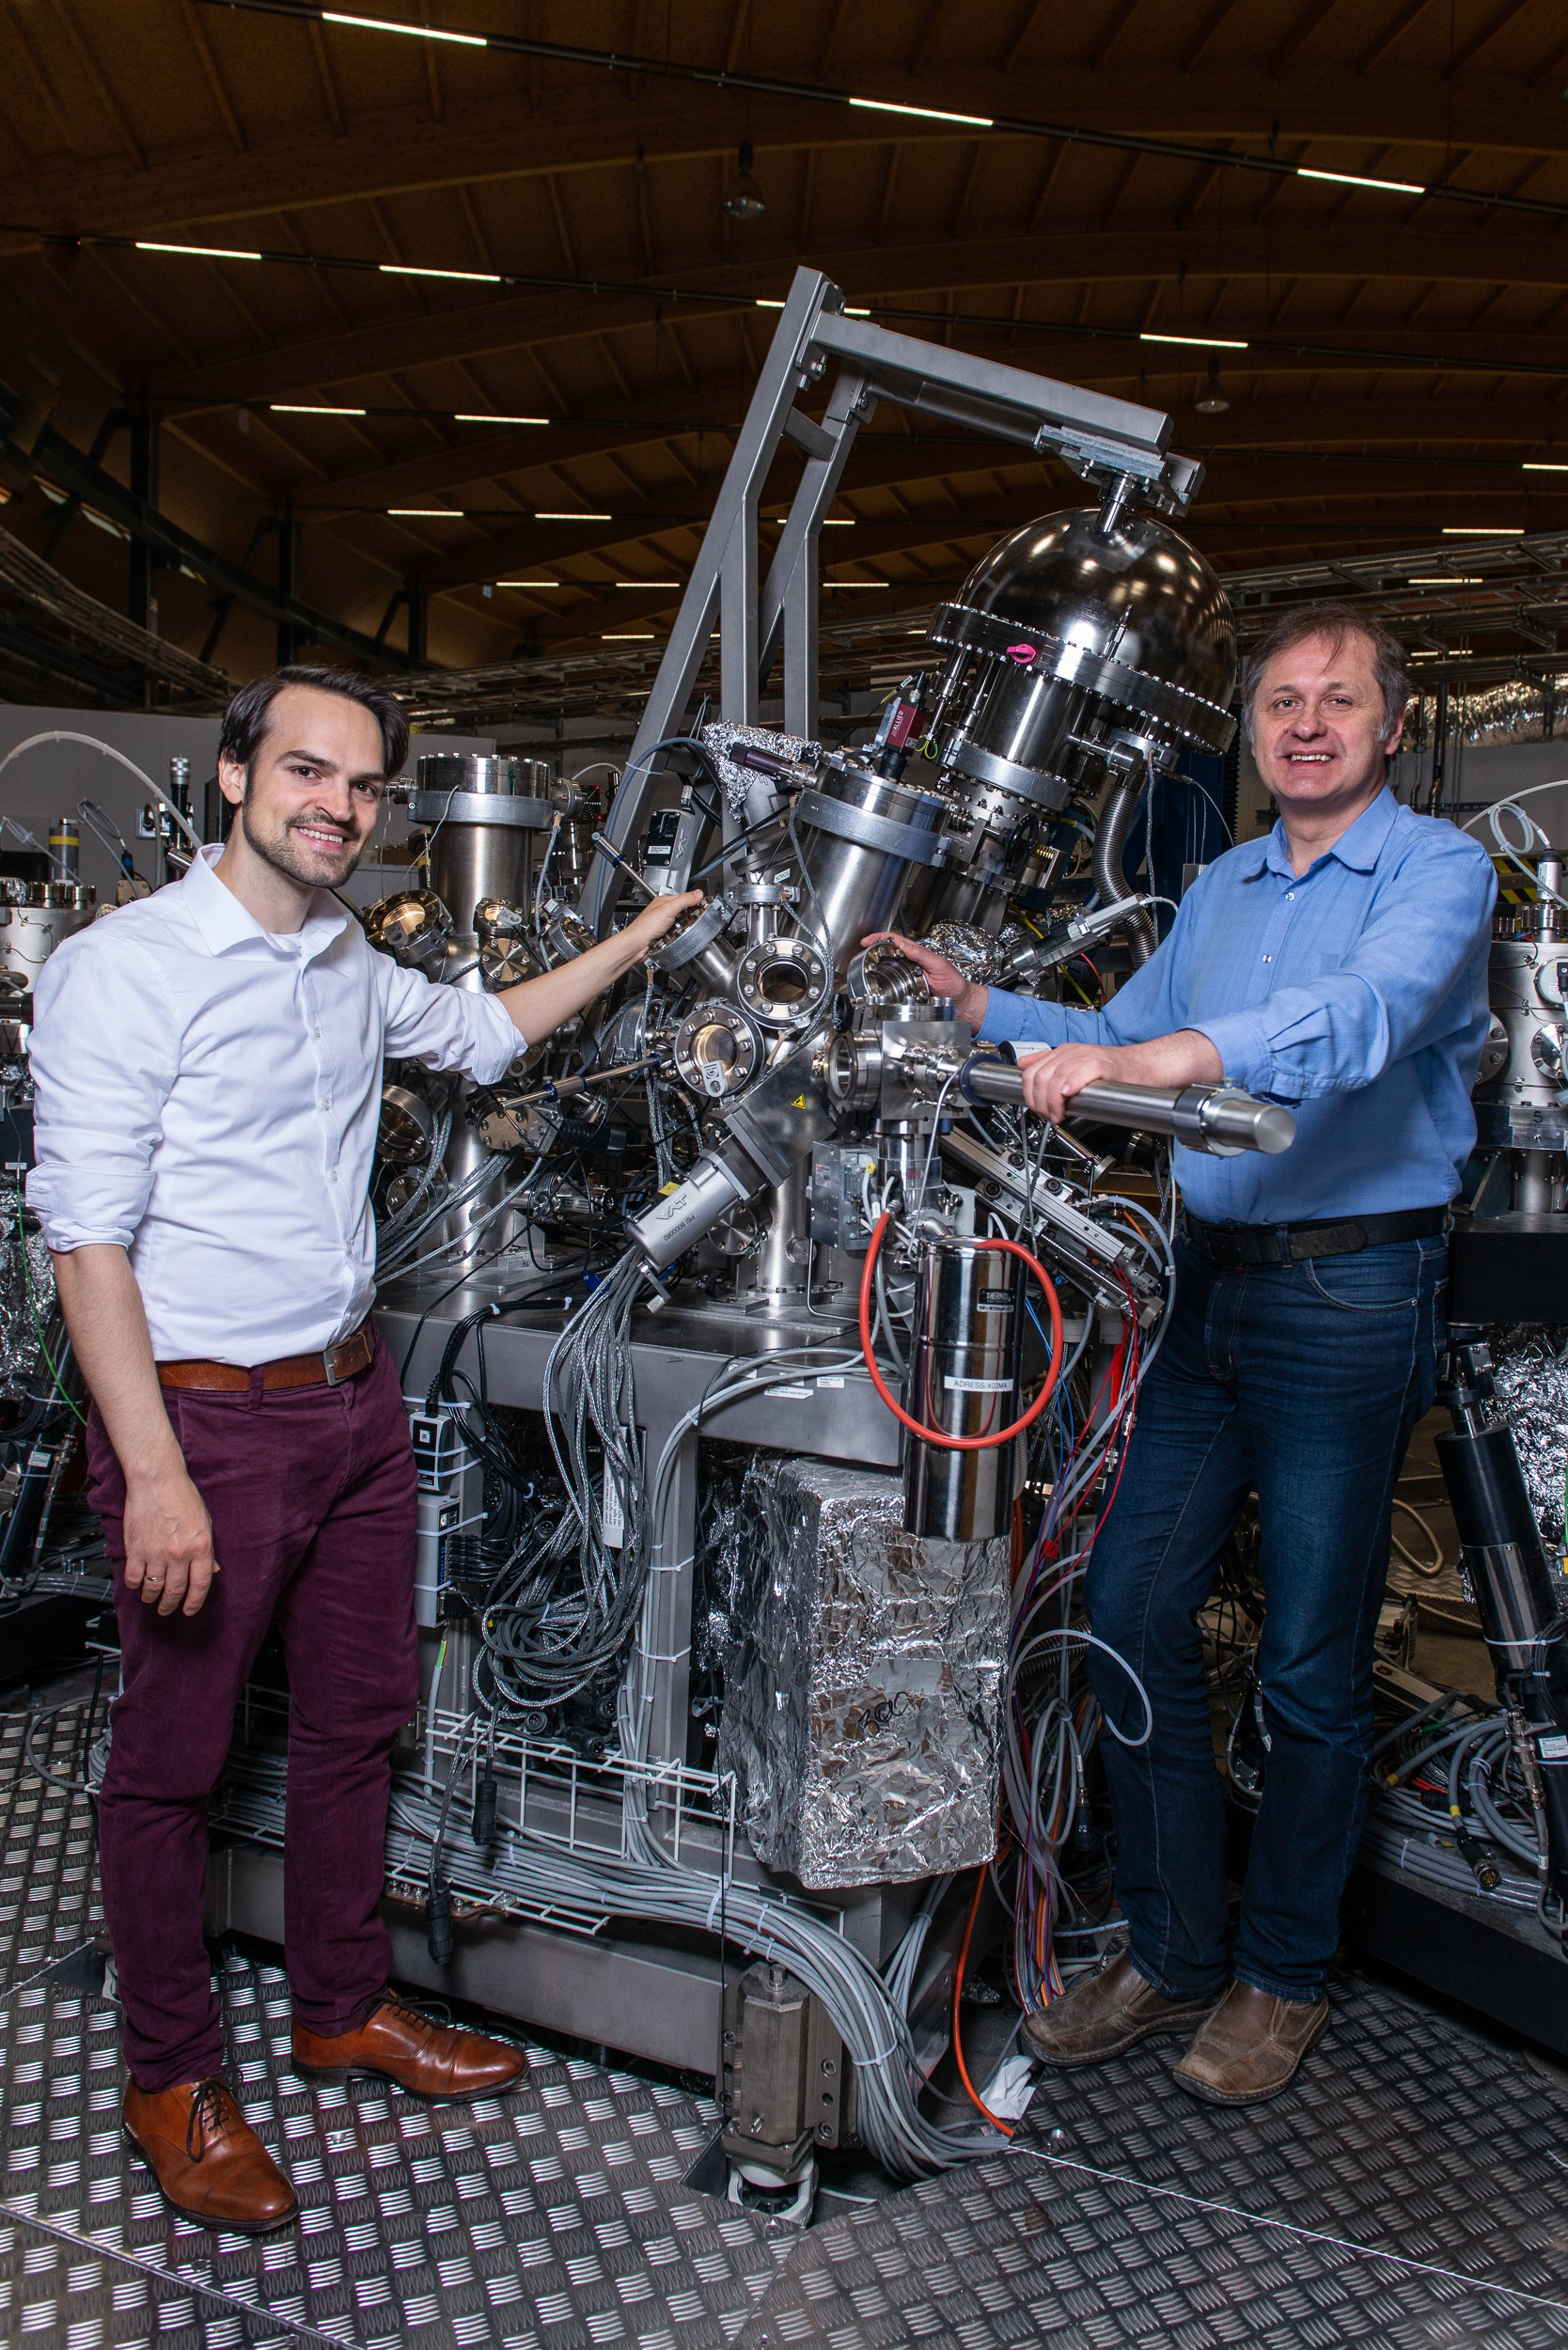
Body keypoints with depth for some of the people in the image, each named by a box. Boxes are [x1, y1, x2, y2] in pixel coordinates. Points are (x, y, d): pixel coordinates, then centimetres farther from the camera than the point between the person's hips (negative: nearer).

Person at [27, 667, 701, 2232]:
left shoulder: (350, 968, 9)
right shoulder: (122, 969, -13)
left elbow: (481, 1033, 29)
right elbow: (88, 1238, -17)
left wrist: (636, 941, 25)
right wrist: (154, 1474, -21)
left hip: (355, 1399, 7)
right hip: (205, 1414, -7)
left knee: (356, 1722, 18)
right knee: (171, 1760, 9)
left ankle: (344, 2009, 39)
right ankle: (172, 2077, 30)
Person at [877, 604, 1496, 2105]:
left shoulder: (1437, 871, -5)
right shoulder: (1220, 888, 17)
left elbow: (1364, 1018, -25)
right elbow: (1120, 1037, 24)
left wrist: (1154, 1059, -38)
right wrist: (974, 1002, 11)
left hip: (1350, 1296, -6)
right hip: (1206, 1285, 6)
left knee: (1309, 1659, 4)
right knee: (1131, 1610, 6)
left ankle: (1283, 1976, 25)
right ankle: (1169, 1952, 23)